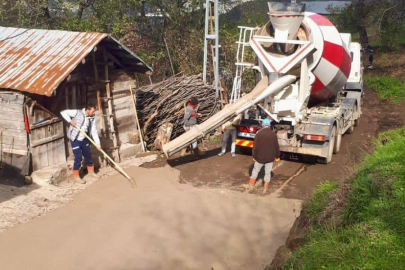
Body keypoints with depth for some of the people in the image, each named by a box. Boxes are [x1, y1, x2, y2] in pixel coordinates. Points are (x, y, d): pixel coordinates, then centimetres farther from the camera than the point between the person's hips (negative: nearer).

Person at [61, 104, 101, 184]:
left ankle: (91, 171, 36)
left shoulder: (92, 118, -4)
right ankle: (76, 176, 11)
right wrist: (70, 121, -25)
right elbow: (63, 112, -15)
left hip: (84, 140, 5)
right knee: (78, 158, -5)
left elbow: (94, 131, -5)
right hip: (75, 140, -5)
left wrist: (97, 143, -12)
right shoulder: (77, 113, -18)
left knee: (88, 155, 15)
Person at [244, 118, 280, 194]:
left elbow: (255, 146, -10)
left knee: (255, 171, 16)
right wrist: (277, 156, 11)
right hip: (270, 157, 1)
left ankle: (251, 185, 23)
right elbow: (276, 146, 1)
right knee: (268, 173, 10)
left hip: (260, 157, -1)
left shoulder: (259, 133, -10)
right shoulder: (273, 134, -4)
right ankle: (265, 189, 14)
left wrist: (254, 156, 0)